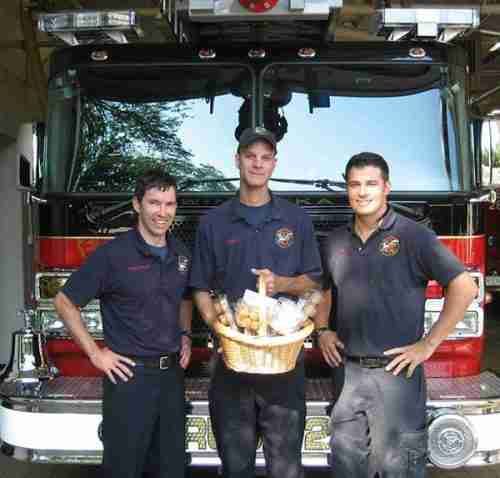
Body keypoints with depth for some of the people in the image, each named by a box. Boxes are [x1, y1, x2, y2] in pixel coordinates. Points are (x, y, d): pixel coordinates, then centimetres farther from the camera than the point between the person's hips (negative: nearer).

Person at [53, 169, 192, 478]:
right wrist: (95, 353, -11)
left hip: (172, 372, 6)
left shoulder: (181, 253, 4)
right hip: (130, 374, -5)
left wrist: (185, 335, 7)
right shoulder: (113, 254, -14)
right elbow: (64, 302, -8)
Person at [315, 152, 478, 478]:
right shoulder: (336, 241, 9)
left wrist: (428, 345, -13)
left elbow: (464, 288, -11)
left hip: (395, 372, -5)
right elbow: (323, 291, 23)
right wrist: (322, 330, 7)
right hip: (346, 371, 5)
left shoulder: (413, 235, -8)